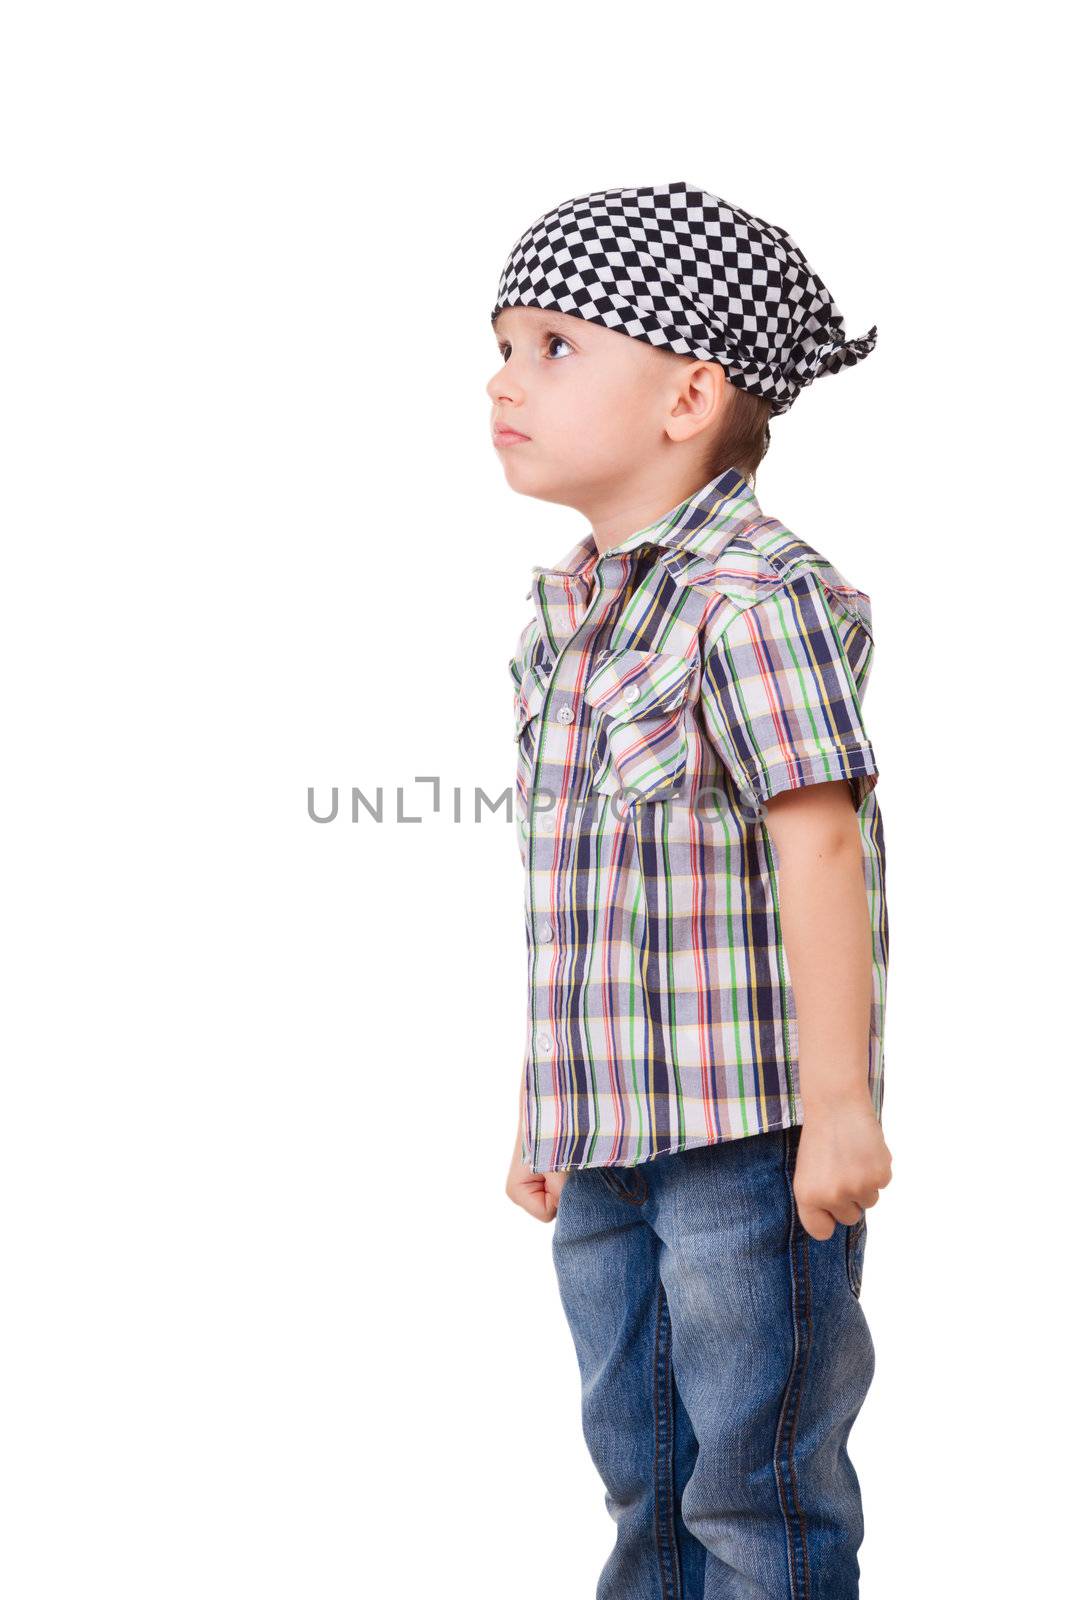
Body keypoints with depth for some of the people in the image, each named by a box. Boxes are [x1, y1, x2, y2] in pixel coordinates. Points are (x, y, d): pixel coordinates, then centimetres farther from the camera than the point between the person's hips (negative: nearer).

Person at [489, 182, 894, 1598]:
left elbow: (820, 849, -20)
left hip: (750, 1130, -8)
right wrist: (544, 1109, 19)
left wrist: (839, 1105, -22)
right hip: (610, 1130, 8)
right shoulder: (569, 617, 12)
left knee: (757, 1486, 2)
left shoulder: (754, 595, -15)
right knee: (642, 1479, 17)